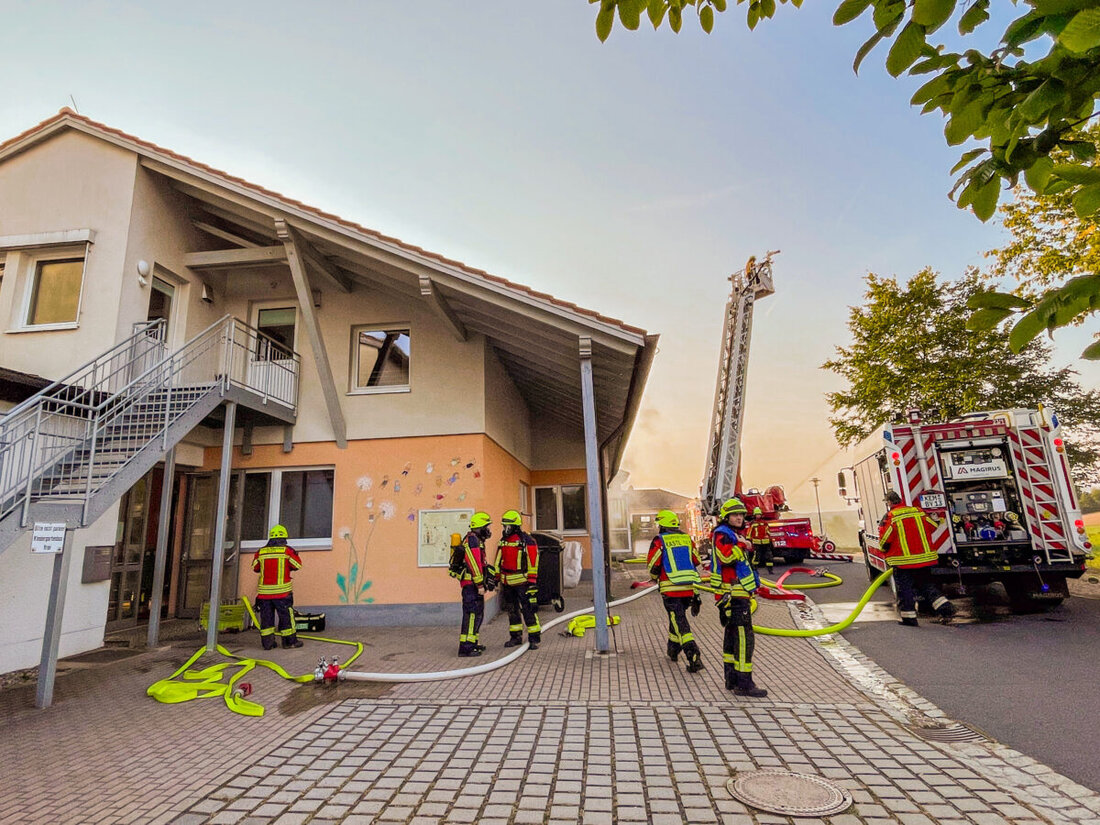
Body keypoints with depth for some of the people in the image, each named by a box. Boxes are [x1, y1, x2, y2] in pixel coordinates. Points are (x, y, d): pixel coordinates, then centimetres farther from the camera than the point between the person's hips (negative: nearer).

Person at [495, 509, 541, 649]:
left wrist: (532, 582, -15)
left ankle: (534, 639, 2)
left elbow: (533, 562, -12)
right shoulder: (503, 541, 10)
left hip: (522, 581, -7)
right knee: (512, 610, 15)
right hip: (507, 582, 7)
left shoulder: (526, 541, -11)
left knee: (528, 610, -6)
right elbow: (498, 561, 18)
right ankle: (515, 637, 27)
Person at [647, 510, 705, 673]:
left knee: (681, 624, -3)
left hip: (670, 588, -5)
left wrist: (655, 578, 14)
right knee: (678, 618, 23)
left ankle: (694, 659, -12)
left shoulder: (659, 540, -6)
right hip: (689, 587, 5)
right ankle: (673, 651, 36)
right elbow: (696, 562, 14)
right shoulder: (687, 538, 8)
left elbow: (653, 566, -7)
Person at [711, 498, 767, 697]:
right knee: (744, 638, -11)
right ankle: (743, 684, -8)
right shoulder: (722, 534, -11)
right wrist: (742, 545, -20)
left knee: (732, 636, 14)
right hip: (733, 595, -11)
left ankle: (731, 680, 22)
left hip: (740, 594, 11)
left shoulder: (736, 535, 20)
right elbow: (726, 557, -31)